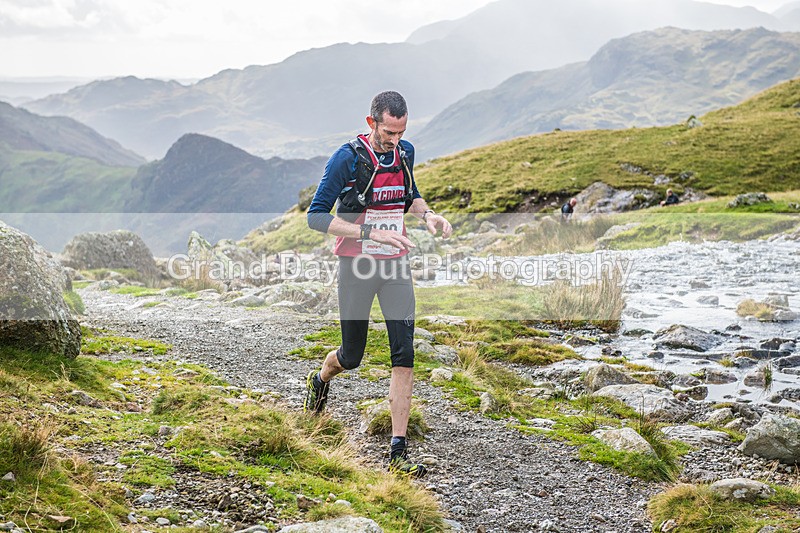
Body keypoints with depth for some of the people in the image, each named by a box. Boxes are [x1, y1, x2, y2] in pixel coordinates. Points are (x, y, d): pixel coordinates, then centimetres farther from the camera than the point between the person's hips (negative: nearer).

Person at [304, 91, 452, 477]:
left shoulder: (405, 152, 3)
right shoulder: (347, 158, -15)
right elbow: (316, 216, -17)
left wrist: (427, 215, 0)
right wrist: (372, 233, -27)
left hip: (395, 264, 4)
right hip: (357, 265, -4)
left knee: (404, 355, -7)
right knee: (352, 356, 10)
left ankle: (398, 452, -4)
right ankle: (319, 380, 48)